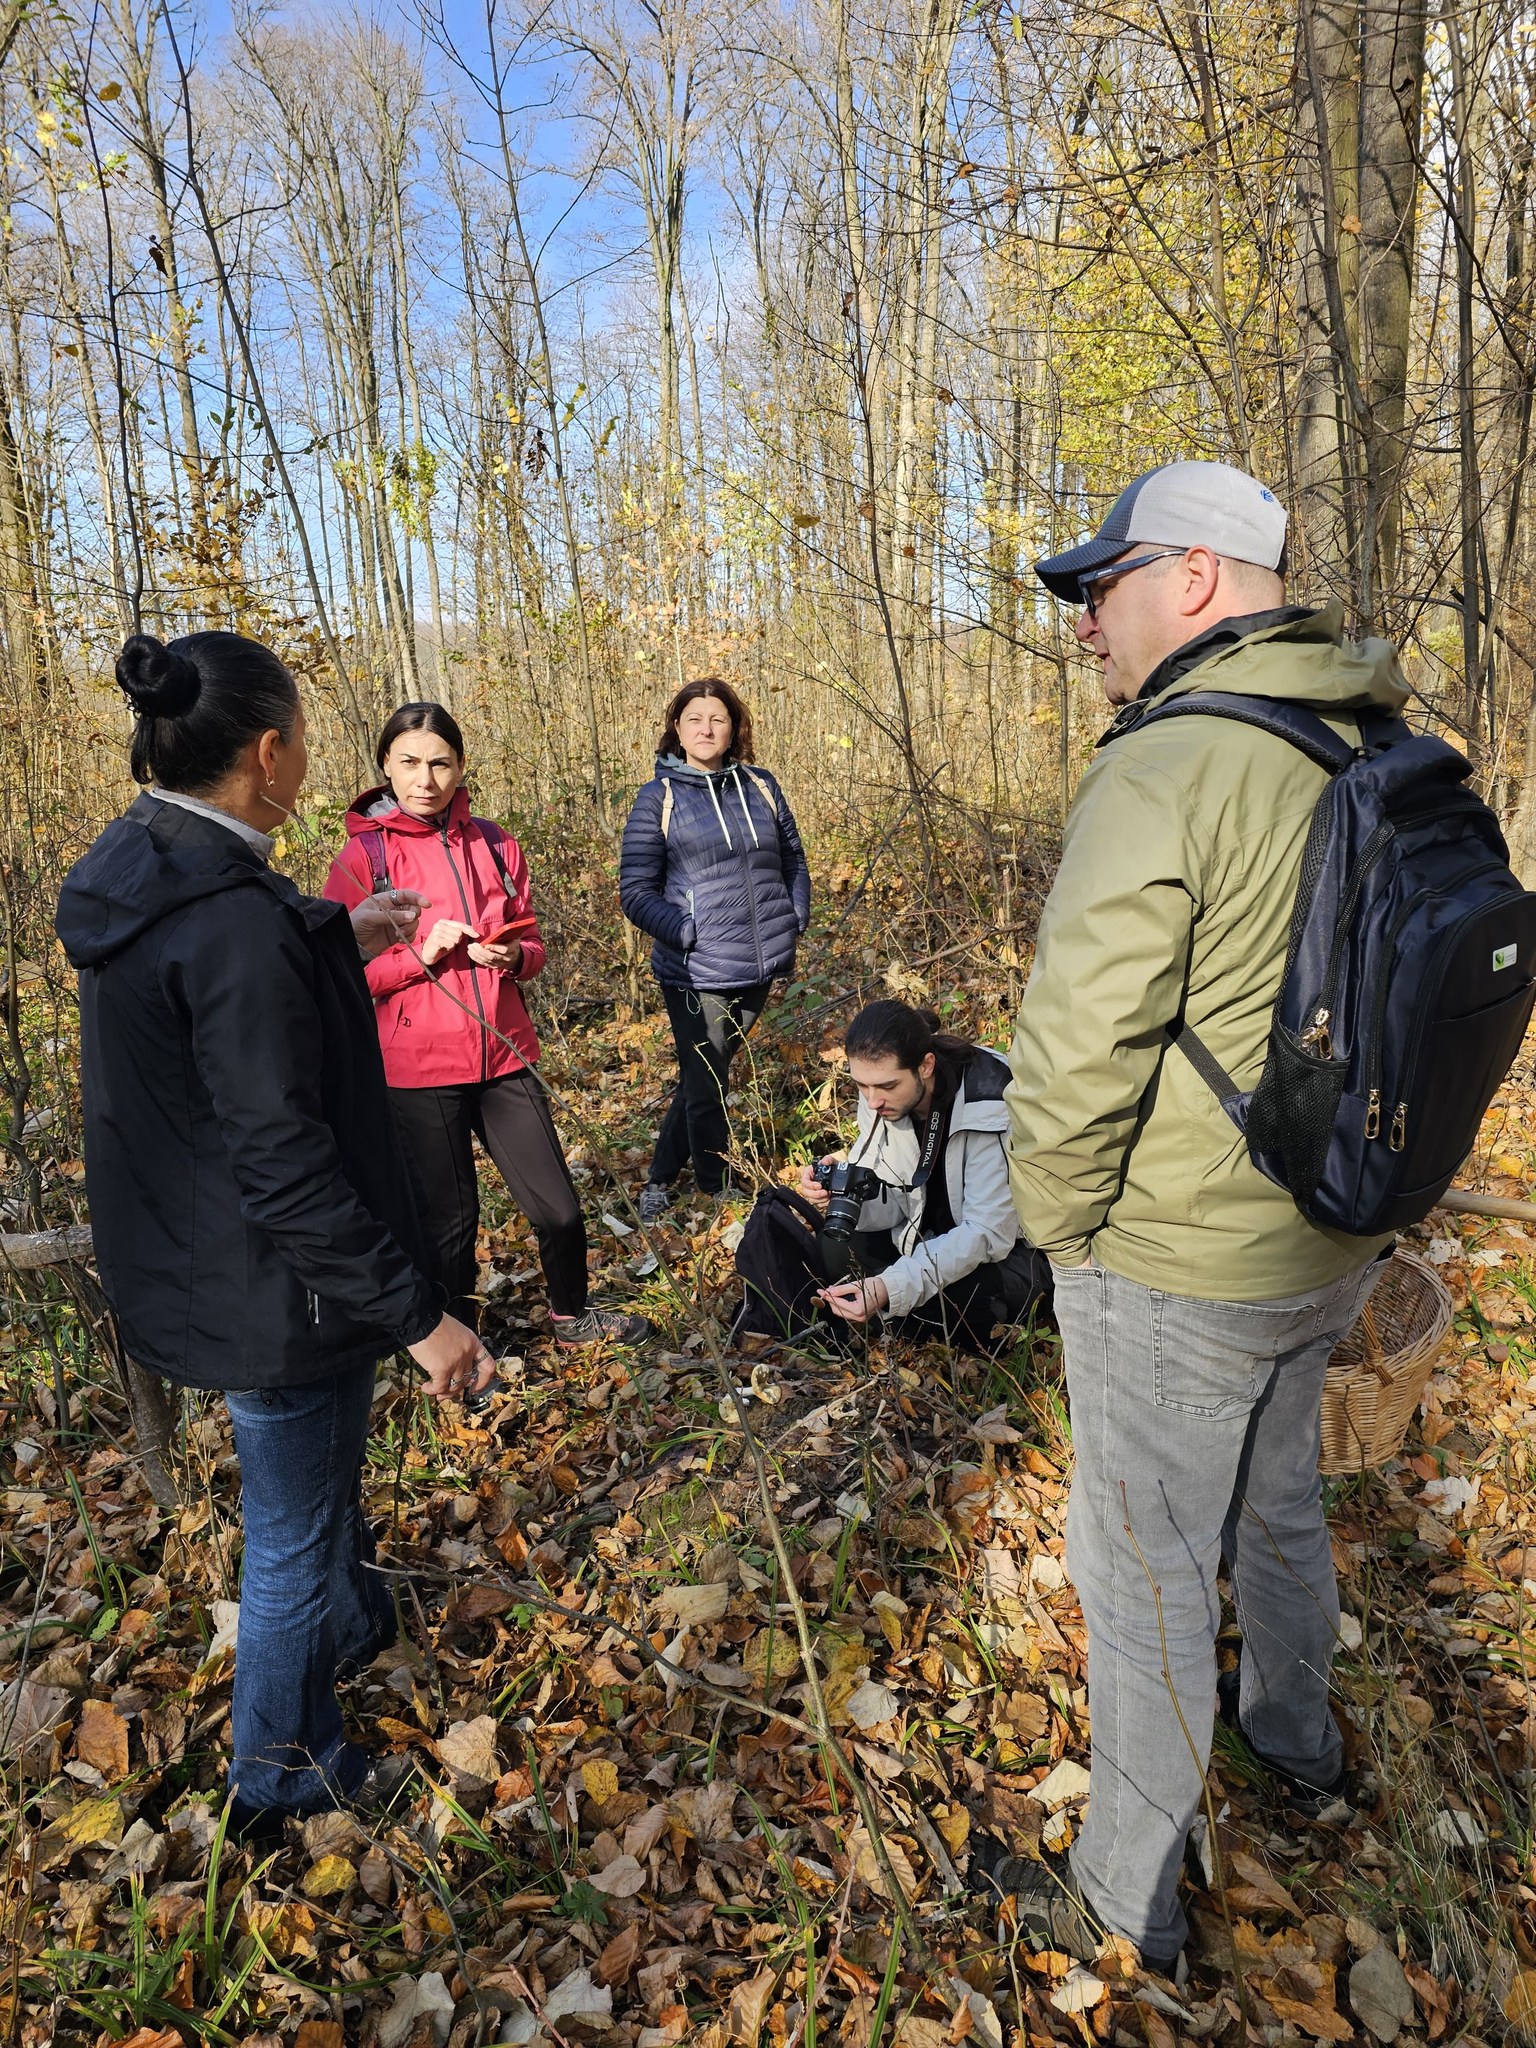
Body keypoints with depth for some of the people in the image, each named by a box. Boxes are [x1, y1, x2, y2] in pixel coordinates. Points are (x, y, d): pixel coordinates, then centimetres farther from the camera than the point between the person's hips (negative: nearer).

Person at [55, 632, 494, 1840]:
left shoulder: (136, 870, -1)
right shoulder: (238, 923, -31)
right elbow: (287, 1168, -30)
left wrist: (336, 937, 26)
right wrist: (418, 1314, -23)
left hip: (185, 1258, 9)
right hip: (272, 1288, -9)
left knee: (323, 1467, 32)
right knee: (293, 1530, 15)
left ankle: (357, 1623, 59)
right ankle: (282, 1774, 41)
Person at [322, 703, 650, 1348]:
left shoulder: (494, 845, 5)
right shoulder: (362, 854, -5)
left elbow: (531, 943, 13)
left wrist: (511, 957, -9)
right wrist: (420, 955, -21)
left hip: (504, 1054, 3)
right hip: (417, 1069, -3)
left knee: (559, 1208, 8)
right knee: (450, 1220, 9)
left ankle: (571, 1317, 36)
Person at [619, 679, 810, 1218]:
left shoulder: (760, 786, 7)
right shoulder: (657, 799, -4)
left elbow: (794, 860, 17)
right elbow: (636, 891, -7)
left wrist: (795, 922, 4)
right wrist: (688, 935, -18)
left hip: (760, 969, 4)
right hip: (696, 972, -4)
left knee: (706, 1077, 17)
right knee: (705, 1089, 4)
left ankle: (661, 1178, 34)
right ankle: (717, 1195, 22)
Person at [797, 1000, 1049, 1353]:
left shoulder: (989, 1108, -30)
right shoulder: (879, 1096, -12)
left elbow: (988, 1232, -31)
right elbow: (894, 1205, -6)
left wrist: (892, 1287, -42)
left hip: (1011, 1247, -6)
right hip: (932, 1238, 6)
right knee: (832, 1243, -15)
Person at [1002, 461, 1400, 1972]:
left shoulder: (1163, 771, -24)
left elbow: (1076, 1053, -25)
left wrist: (1057, 1226, -8)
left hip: (1175, 1267, -8)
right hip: (1333, 1241, 8)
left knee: (1142, 1566, 10)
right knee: (1275, 1503, 29)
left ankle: (1127, 1899, 31)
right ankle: (1298, 1747, 55)